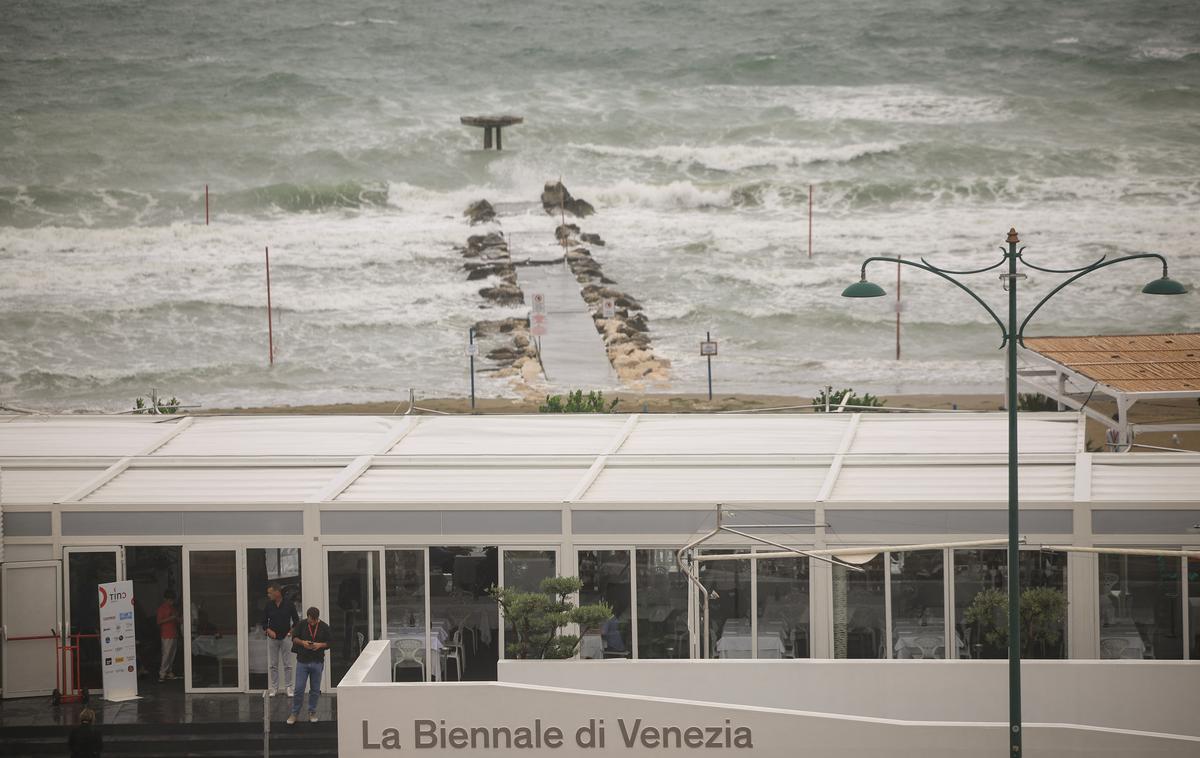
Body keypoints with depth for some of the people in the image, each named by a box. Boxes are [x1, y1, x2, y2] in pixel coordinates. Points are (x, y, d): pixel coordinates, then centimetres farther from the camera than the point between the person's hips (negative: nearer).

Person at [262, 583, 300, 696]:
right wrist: (268, 630, -11)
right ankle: (274, 687, 12)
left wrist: (291, 631, -7)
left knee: (287, 664, 0)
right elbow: (264, 621, 7)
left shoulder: (289, 604, -4)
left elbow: (296, 620, 4)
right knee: (273, 665, 4)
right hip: (272, 638, 2)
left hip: (285, 637, -2)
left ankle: (288, 687, 7)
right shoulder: (268, 606, 1)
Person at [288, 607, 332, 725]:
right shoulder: (301, 624, -3)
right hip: (302, 661, -1)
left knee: (315, 689, 8)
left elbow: (330, 643, 3)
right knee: (299, 689, -2)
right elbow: (294, 638, 4)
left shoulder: (324, 627, -1)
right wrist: (302, 642, -16)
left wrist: (320, 645, -16)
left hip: (317, 662, 1)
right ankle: (295, 713, 9)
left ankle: (312, 712, 22)